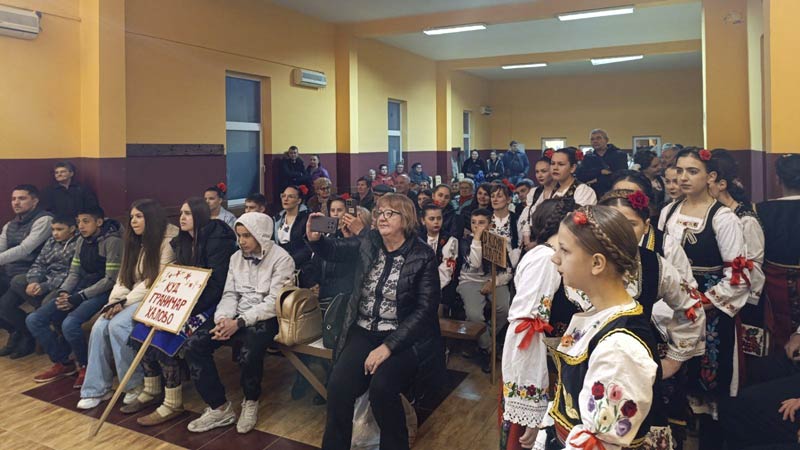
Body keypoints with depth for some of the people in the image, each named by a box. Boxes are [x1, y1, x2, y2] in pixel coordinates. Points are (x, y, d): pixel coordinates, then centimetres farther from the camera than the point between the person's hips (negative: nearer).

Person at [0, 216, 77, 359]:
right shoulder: (51, 242, 15)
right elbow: (38, 264, 10)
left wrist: (45, 286, -22)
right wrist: (33, 281, -11)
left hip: (61, 286, -7)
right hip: (43, 280, 7)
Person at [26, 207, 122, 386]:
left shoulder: (112, 241, -12)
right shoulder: (81, 241, 12)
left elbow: (110, 279, -16)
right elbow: (74, 273, 16)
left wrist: (78, 297, -17)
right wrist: (63, 292, -5)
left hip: (101, 292, -8)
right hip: (79, 291, 8)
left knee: (69, 323, -31)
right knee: (34, 320, -2)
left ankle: (85, 366, -4)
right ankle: (62, 363, 12)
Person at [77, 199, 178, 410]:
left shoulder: (168, 240, -11)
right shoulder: (134, 242, 17)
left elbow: (158, 282, -17)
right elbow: (123, 277, 13)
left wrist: (126, 302, -17)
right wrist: (115, 302, -5)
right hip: (132, 298, 8)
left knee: (118, 325, -27)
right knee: (99, 326, -15)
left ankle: (136, 385, -10)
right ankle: (97, 389, -6)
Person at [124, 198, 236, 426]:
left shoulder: (216, 242, -15)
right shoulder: (183, 242, 13)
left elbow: (216, 284, -20)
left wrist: (190, 309, -23)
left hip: (207, 304, -8)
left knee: (164, 338, -22)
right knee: (143, 331, -4)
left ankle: (173, 404, -10)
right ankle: (151, 390, 13)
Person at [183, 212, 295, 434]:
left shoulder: (281, 259, -8)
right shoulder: (236, 257, 12)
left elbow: (274, 302, -15)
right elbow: (229, 294, 10)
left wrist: (239, 322, -22)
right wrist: (222, 319, -12)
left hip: (264, 318, -6)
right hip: (236, 316, 6)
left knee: (248, 353, -35)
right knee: (193, 344, -15)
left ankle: (251, 402, -1)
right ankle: (219, 408, -5)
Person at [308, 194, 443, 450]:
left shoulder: (423, 256, -8)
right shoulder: (368, 243, 4)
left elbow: (425, 310, -12)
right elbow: (333, 250, 21)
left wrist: (388, 346, -20)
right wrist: (315, 238, -4)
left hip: (403, 338, -3)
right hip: (364, 333, 4)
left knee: (381, 387, -28)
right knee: (338, 387, -21)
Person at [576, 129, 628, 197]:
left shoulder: (620, 155, 3)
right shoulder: (588, 157, 13)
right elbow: (579, 175, -3)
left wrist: (598, 180, -7)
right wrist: (600, 171, -13)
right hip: (594, 194, 3)